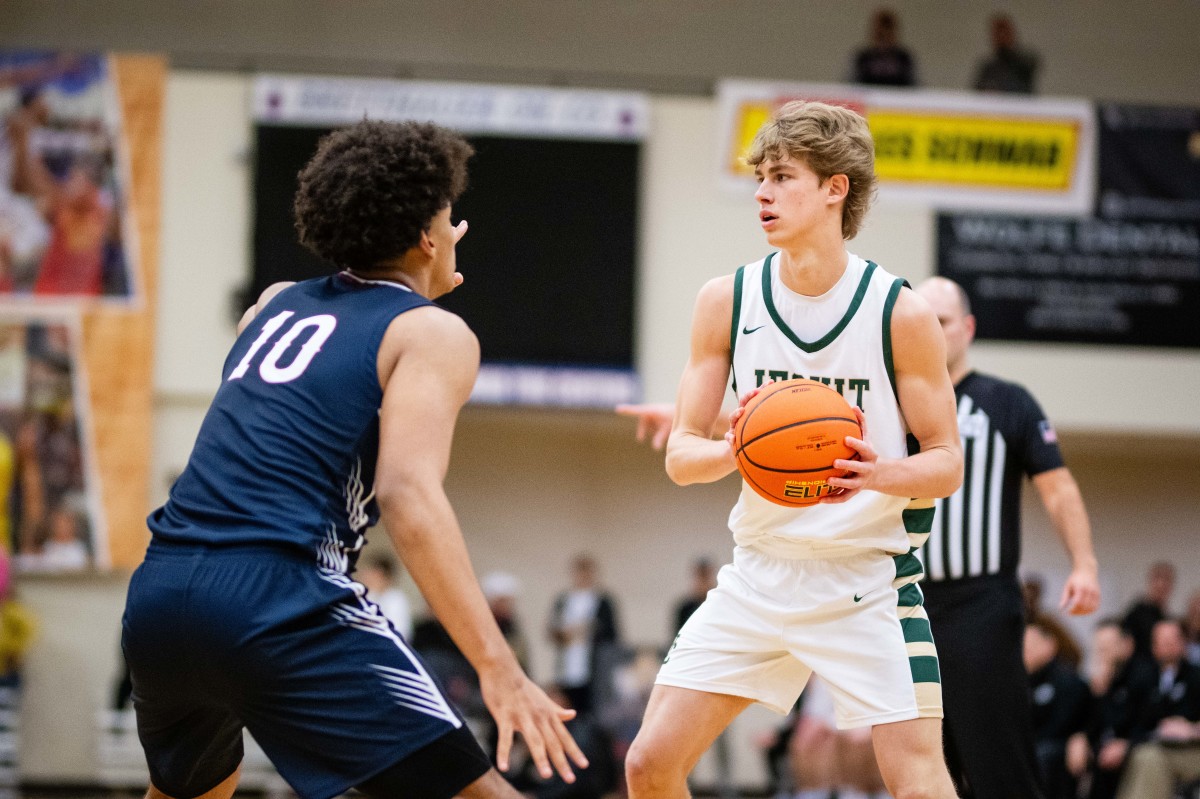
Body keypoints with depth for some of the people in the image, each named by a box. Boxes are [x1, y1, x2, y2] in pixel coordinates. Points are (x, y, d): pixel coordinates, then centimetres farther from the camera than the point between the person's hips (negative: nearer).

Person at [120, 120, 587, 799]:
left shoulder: (277, 303, 23)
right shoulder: (434, 333, 3)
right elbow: (409, 495, -14)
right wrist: (499, 668, -20)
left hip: (160, 591, 8)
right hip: (277, 599, -7)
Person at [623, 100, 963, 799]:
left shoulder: (901, 313, -10)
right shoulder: (727, 301, -1)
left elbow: (948, 462, -4)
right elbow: (681, 456, 0)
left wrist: (879, 475, -26)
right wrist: (733, 451, -24)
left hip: (868, 577, -4)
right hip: (762, 573, 4)